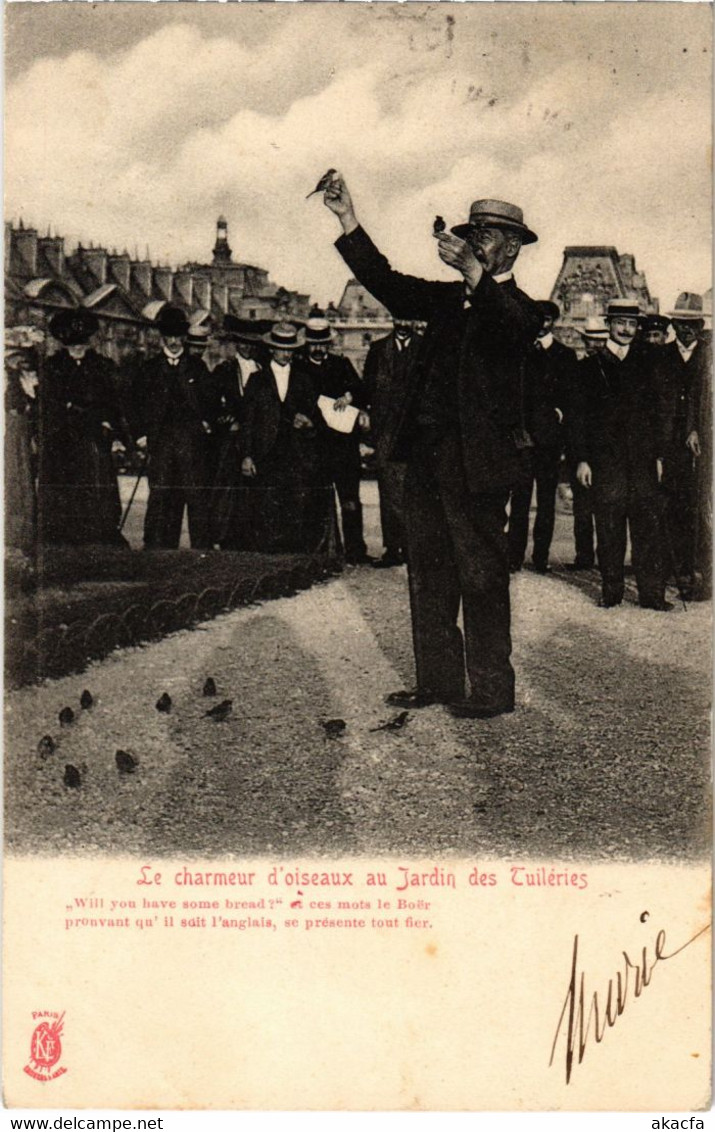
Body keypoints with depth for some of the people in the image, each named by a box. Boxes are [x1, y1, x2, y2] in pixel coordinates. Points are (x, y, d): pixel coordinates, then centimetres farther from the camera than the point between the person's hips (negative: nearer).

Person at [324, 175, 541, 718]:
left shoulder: (519, 306, -1)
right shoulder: (451, 298, 19)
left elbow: (512, 327, -24)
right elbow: (390, 286, 11)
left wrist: (473, 272, -38)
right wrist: (349, 221, 4)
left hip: (476, 461, -7)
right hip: (426, 454, 7)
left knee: (481, 576, -2)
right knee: (428, 571, 11)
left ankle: (493, 689, 6)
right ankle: (437, 679, 20)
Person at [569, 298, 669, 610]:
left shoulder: (645, 362, 14)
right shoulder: (591, 367, 8)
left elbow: (656, 412, 14)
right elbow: (579, 416, 6)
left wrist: (658, 455, 7)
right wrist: (582, 458, -3)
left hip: (643, 460, 1)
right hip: (606, 461, -1)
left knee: (648, 529, -2)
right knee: (609, 532, 0)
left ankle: (652, 594, 2)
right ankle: (611, 593, 8)